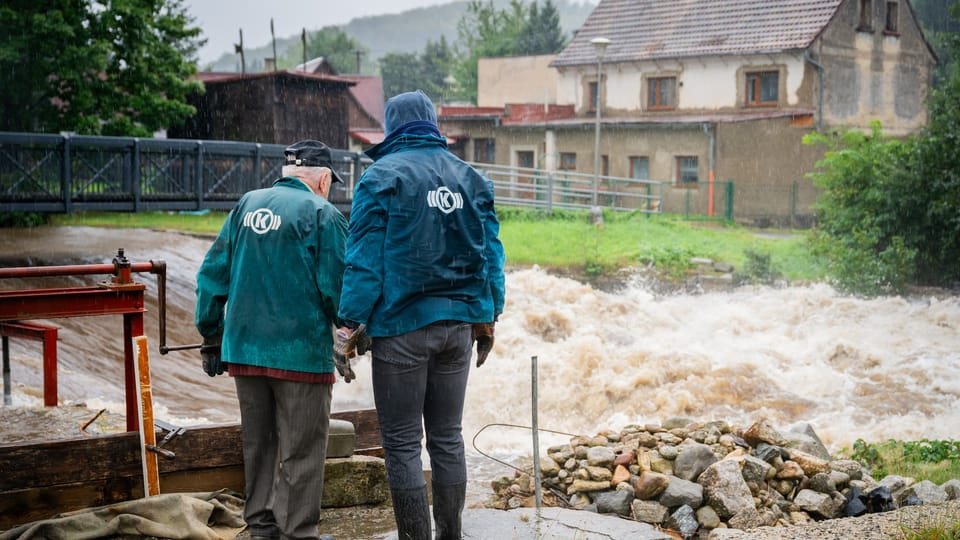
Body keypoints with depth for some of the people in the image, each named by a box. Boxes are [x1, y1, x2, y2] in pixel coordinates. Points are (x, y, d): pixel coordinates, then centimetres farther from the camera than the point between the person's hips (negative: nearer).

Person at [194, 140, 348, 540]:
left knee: (258, 444, 17)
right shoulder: (323, 214, -8)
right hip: (301, 352, -6)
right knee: (300, 450, 4)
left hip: (244, 348, 6)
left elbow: (213, 274, 10)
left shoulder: (247, 205, 9)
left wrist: (212, 337, 17)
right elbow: (336, 289, -12)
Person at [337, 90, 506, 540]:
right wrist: (486, 316, 12)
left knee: (402, 444, 2)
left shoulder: (382, 176, -5)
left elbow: (365, 257, -10)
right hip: (458, 323, 5)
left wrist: (353, 319, -8)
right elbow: (490, 252, 7)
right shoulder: (470, 177, 9)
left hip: (402, 325, -5)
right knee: (447, 437, 13)